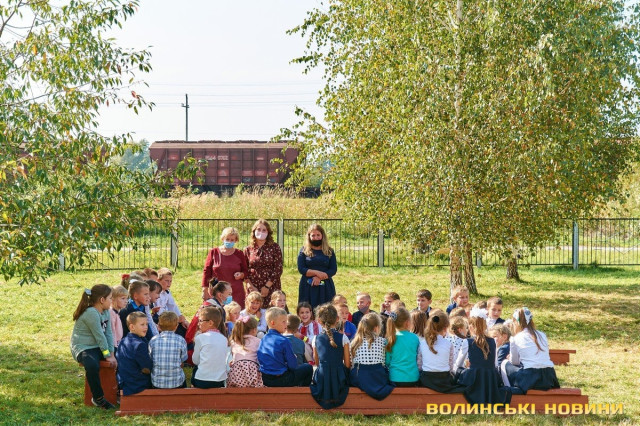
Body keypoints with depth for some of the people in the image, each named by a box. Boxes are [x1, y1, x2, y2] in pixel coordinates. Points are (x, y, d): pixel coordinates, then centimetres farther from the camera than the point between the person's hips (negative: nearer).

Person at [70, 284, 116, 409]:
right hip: (83, 348, -9)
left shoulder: (106, 312, 7)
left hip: (98, 347, 9)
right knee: (92, 366, -38)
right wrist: (107, 356, -16)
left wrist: (112, 354, -6)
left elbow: (108, 334, 2)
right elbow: (100, 336, -20)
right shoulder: (91, 313, -21)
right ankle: (98, 398, -21)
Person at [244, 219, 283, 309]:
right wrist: (250, 285, -6)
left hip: (271, 287, -2)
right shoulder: (248, 249, 9)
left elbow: (278, 269, -3)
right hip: (253, 288, 2)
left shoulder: (274, 247, 2)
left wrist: (267, 286, -9)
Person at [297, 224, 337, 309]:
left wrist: (319, 278, -12)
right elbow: (301, 269, -2)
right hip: (307, 287, -1)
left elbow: (333, 270, 2)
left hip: (326, 287, 1)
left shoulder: (329, 251, 10)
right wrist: (317, 272, -14)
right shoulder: (304, 251, 7)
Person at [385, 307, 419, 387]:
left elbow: (387, 361, 3)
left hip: (395, 379, 0)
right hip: (412, 379, 0)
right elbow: (417, 358, 11)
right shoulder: (415, 338, -3)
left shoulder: (390, 339, -3)